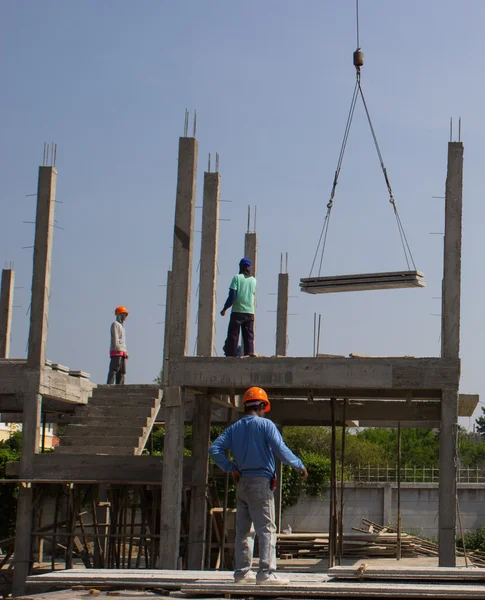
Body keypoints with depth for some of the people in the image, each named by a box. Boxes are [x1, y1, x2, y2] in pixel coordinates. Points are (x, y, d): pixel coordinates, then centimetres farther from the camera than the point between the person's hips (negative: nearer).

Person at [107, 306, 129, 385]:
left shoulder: (122, 326, 29)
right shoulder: (115, 324, 0)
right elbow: (115, 337, -12)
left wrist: (125, 352, 17)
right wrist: (117, 348, -23)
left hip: (122, 352, 9)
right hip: (116, 351, -9)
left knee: (122, 372, 4)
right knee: (114, 370, -15)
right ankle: (109, 386, -20)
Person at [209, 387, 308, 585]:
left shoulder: (235, 428, 11)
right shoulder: (265, 425, -6)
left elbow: (214, 449, 4)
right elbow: (281, 450, -13)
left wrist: (230, 468, 6)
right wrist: (300, 466, -1)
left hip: (242, 483, 6)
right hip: (261, 482, -6)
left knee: (243, 530, 11)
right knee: (266, 529, -5)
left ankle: (242, 571, 14)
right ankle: (266, 573, -9)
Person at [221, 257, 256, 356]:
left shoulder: (237, 277, -4)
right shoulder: (253, 280, 9)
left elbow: (232, 295, -10)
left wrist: (224, 309, -4)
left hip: (237, 311, -4)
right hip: (250, 312, 4)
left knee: (233, 336, 0)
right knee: (249, 337, 6)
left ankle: (231, 355, -5)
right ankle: (249, 354, -1)